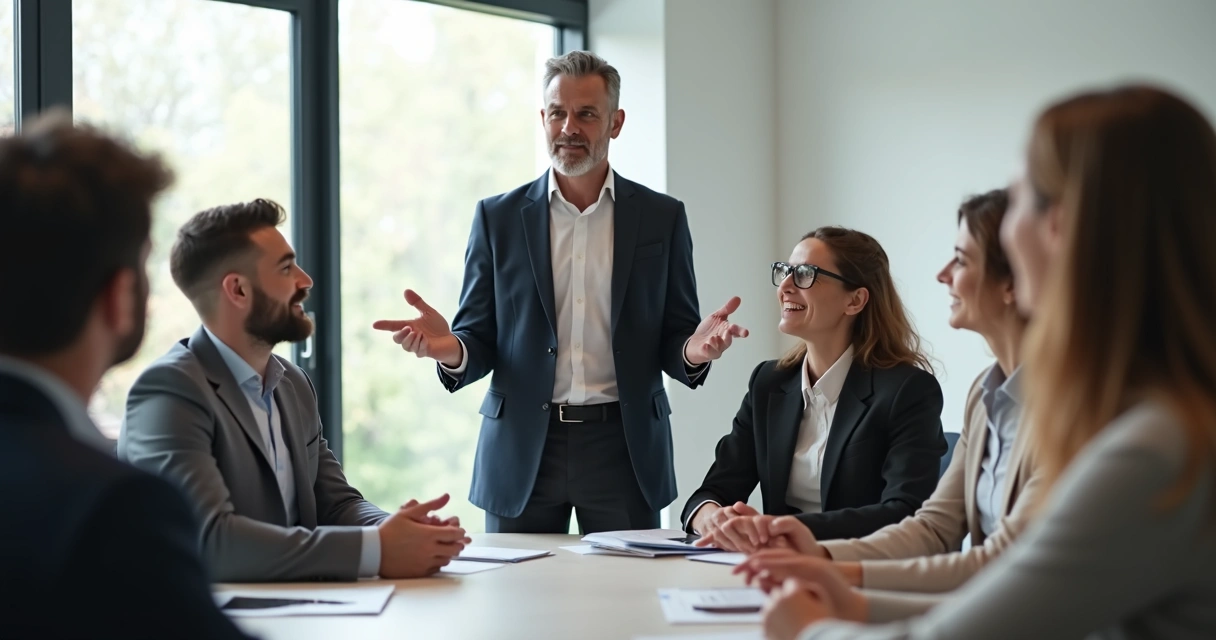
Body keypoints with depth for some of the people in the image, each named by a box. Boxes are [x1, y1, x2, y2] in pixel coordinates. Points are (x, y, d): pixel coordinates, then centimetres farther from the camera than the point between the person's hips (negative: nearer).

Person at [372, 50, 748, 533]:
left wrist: (693, 351, -17)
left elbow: (673, 340, 6)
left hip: (624, 445, 0)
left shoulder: (662, 217, 5)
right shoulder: (498, 217, 6)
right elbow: (480, 341, 5)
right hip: (521, 452, 0)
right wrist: (451, 349, -18)